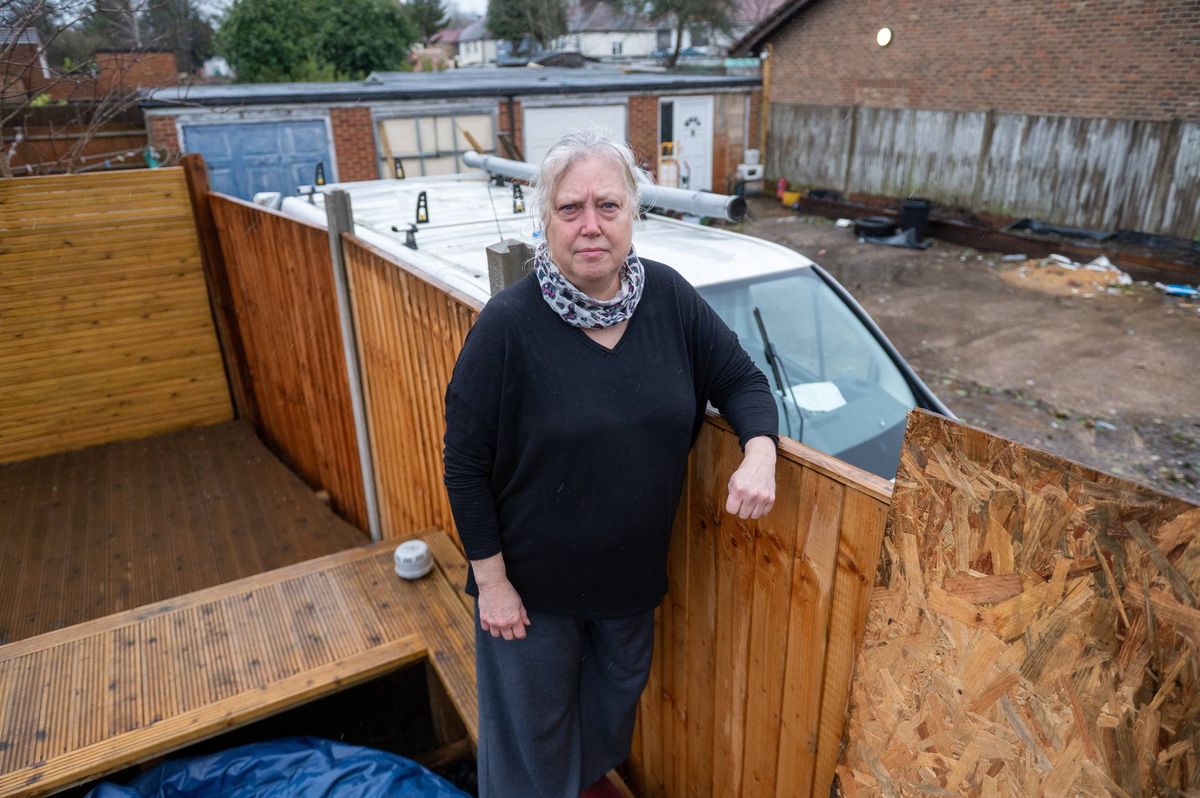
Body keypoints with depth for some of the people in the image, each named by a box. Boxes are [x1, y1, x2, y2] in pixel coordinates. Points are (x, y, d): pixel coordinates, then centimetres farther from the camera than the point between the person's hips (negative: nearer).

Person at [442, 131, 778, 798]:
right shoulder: (509, 325, -23)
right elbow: (465, 466, -17)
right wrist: (491, 580, -13)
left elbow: (741, 380, -1)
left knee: (618, 693, 30)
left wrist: (760, 455, -21)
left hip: (634, 568, 5)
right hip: (534, 580, -4)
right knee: (535, 723, 20)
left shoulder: (669, 297, -11)